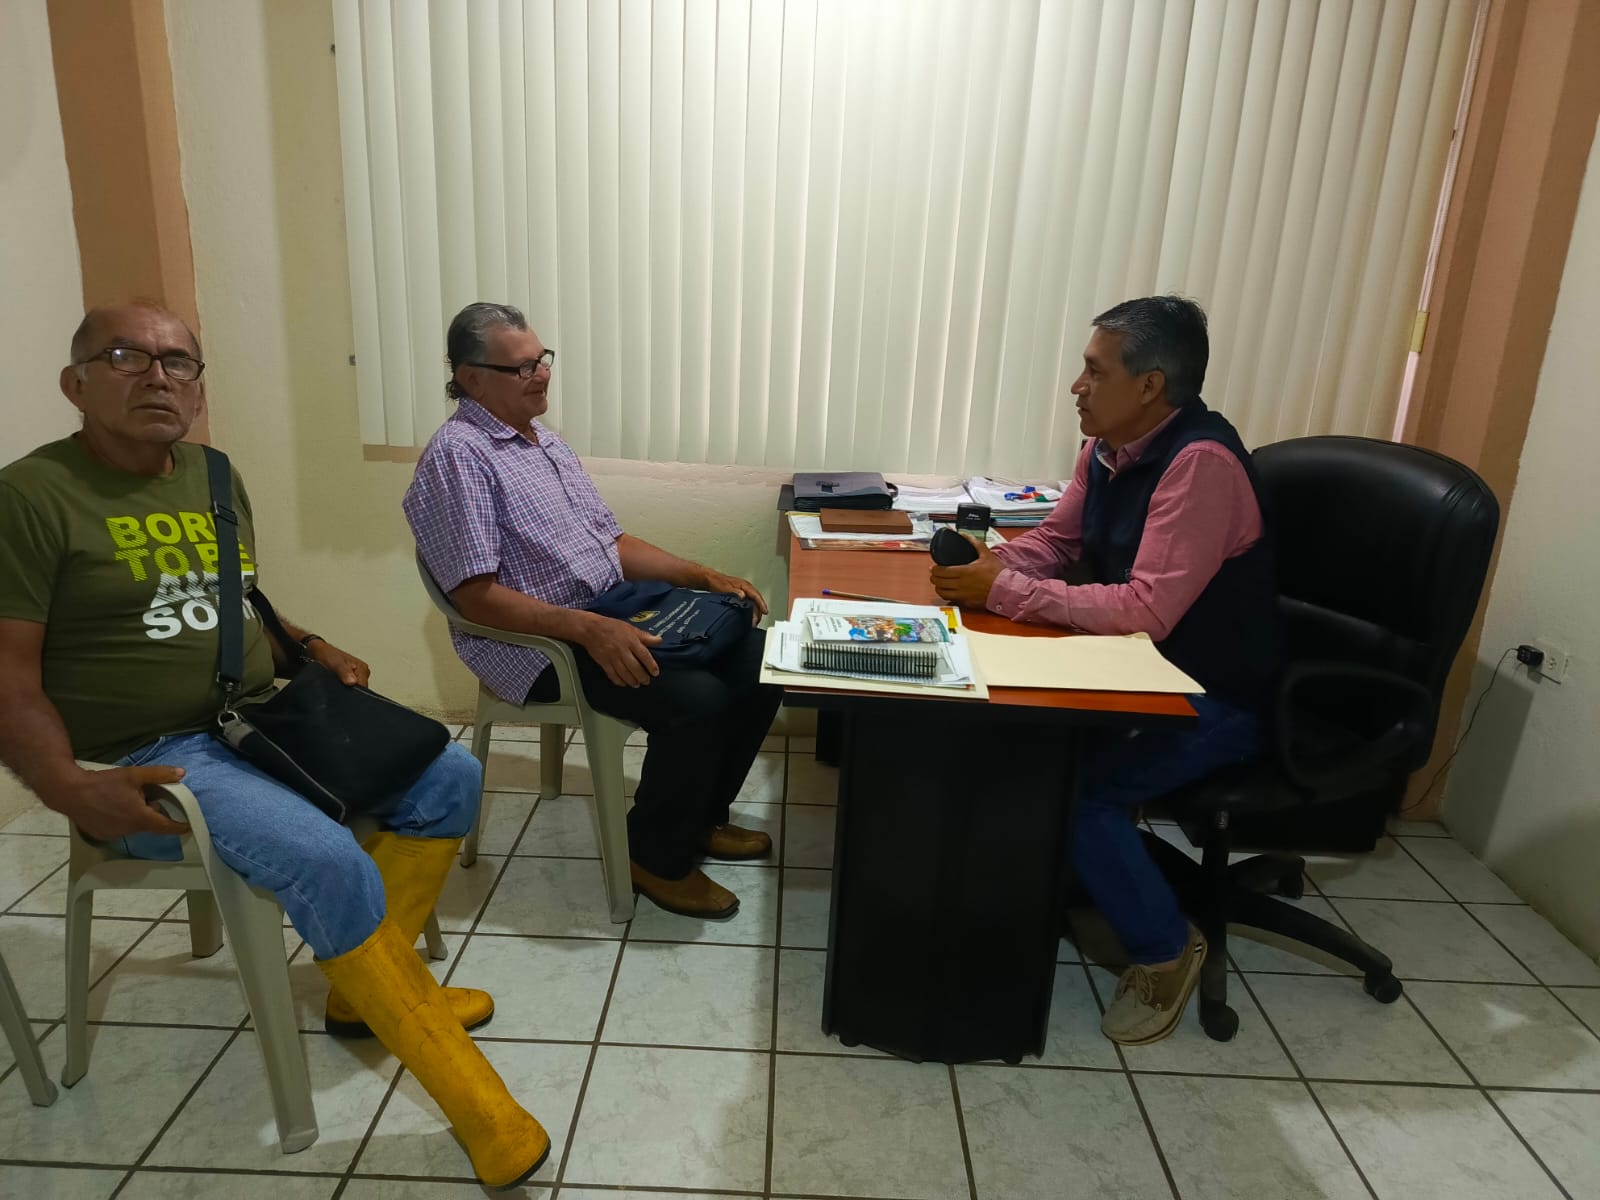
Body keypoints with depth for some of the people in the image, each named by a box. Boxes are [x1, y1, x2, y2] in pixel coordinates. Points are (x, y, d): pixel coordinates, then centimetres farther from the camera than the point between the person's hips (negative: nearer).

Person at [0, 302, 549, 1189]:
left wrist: (306, 648, 4)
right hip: (149, 758, -8)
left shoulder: (213, 475, 11)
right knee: (328, 864, -30)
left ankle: (367, 988, 14)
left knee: (449, 777, 0)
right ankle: (477, 1107, -17)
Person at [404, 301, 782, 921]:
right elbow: (476, 596, -21)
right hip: (537, 643, -9)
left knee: (755, 659, -2)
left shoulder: (545, 441, 15)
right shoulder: (457, 456, -13)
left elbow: (611, 540, 16)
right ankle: (658, 856, -2)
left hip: (613, 612, 9)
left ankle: (701, 815, 16)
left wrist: (704, 576, 4)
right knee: (696, 699, -27)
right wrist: (590, 629, -31)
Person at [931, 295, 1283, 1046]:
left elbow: (1145, 609, -33)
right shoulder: (1108, 447, 0)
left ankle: (1165, 950, 2)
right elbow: (1054, 540, 12)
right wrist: (985, 565, -10)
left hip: (1215, 700, -8)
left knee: (1073, 784, -24)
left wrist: (1003, 592, -27)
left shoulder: (1201, 463, -26)